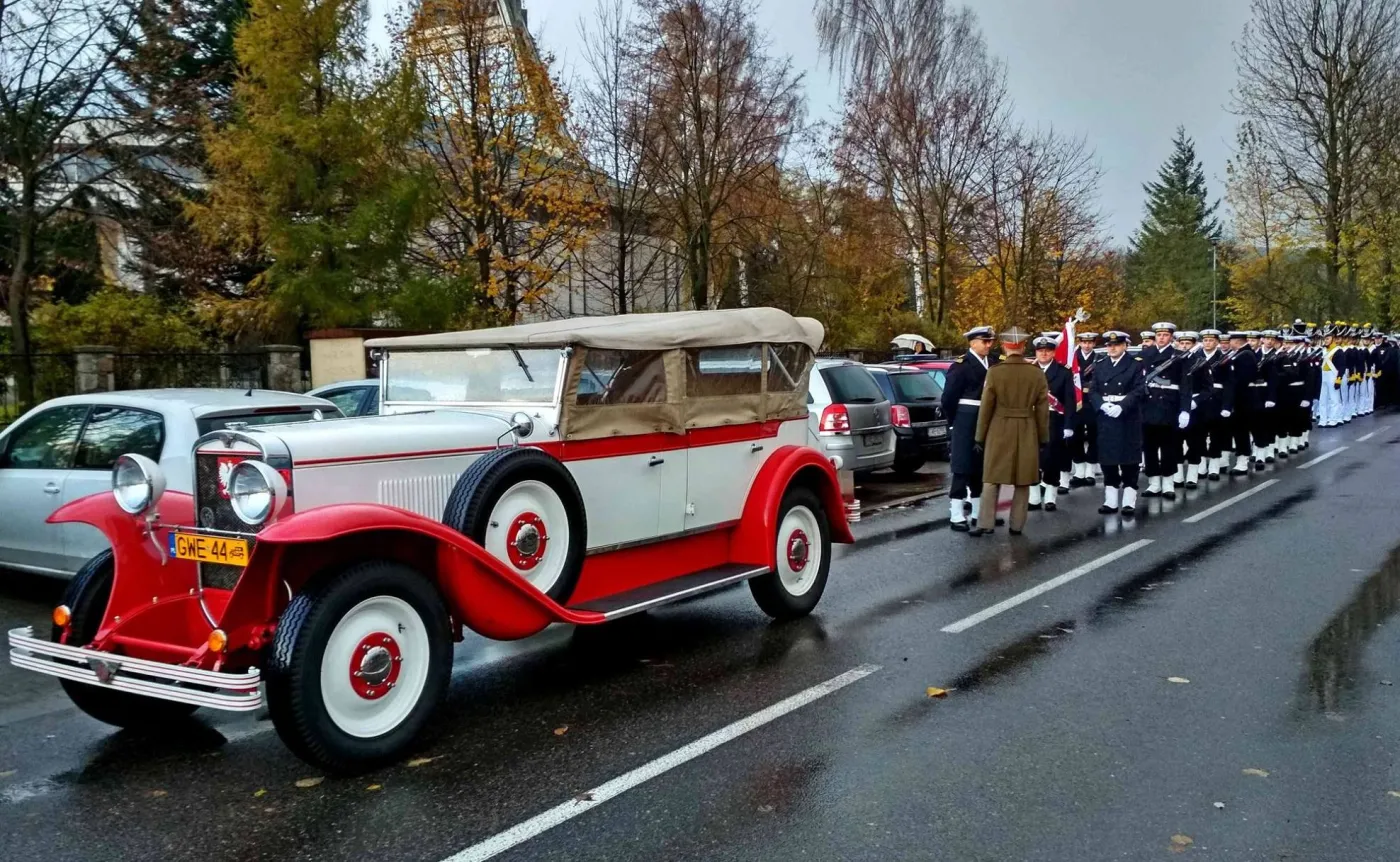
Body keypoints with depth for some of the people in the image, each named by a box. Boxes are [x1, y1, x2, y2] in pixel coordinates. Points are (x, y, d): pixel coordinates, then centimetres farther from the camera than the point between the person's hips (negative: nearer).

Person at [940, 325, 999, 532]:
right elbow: (948, 397, -10)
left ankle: (979, 513, 22)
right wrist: (955, 423, -3)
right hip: (966, 424, -6)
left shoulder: (994, 364, 10)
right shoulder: (961, 365, -10)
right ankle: (956, 516, 1)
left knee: (982, 470, 12)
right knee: (963, 470, -3)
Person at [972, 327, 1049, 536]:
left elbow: (986, 408, -6)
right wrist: (1043, 437, 10)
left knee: (992, 478, 6)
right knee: (1023, 481, 9)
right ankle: (1017, 525, 13)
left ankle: (985, 524, 2)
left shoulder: (994, 372, -9)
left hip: (999, 431, -1)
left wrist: (981, 436, 2)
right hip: (1027, 432, 2)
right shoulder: (1037, 374, -3)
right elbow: (1042, 409, 1)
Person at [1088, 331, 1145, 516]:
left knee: (1129, 460, 0)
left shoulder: (1136, 364, 0)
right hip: (1105, 419, 4)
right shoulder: (1099, 365, 11)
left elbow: (1139, 390, -9)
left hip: (1129, 419, -3)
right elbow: (1093, 391, 4)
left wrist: (1121, 406, -22)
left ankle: (1129, 501, 5)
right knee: (1107, 459, 5)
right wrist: (1102, 405, -15)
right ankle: (1111, 500, 13)